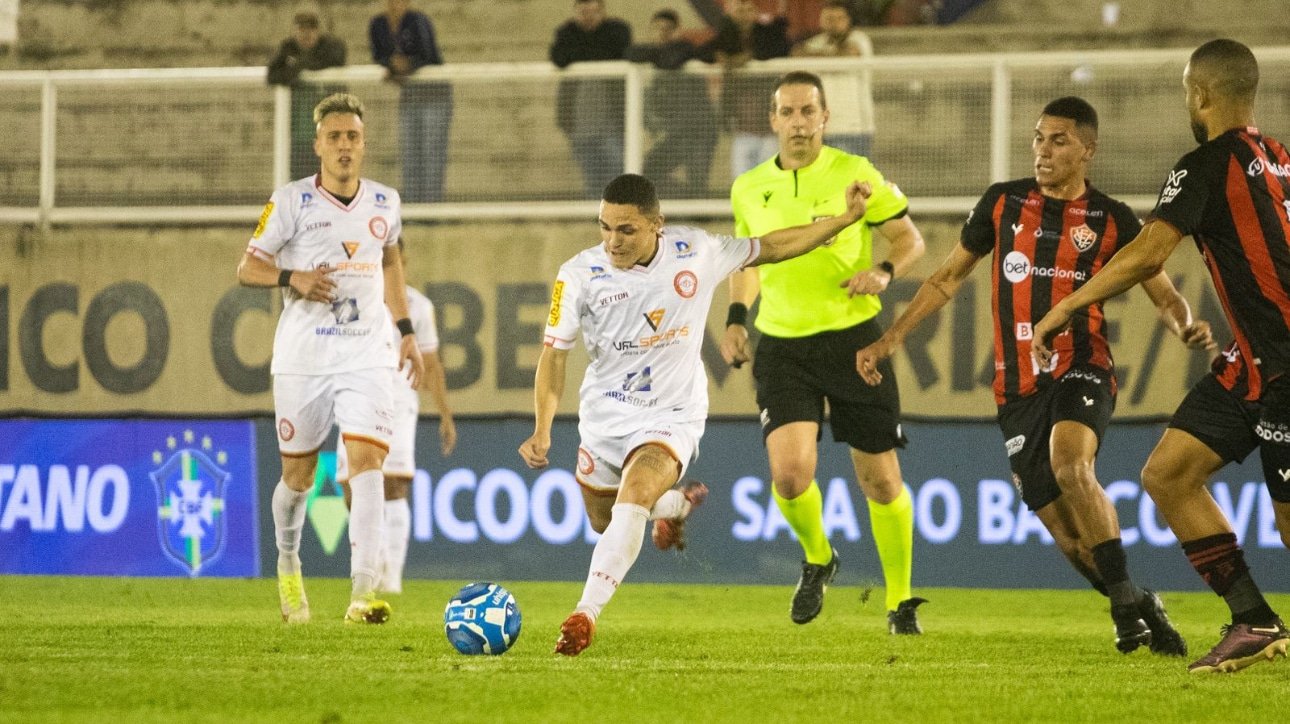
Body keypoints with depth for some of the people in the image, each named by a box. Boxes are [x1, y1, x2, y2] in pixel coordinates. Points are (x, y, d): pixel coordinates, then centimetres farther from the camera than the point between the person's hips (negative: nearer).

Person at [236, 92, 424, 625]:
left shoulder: (384, 202, 7)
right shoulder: (291, 201, -4)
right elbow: (247, 268, -2)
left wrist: (405, 330, 20)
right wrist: (292, 277, -21)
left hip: (366, 356, 1)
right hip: (303, 357, -1)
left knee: (367, 461, -18)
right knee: (298, 476, 7)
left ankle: (362, 593, -26)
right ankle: (288, 565, 38)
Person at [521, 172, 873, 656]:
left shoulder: (697, 253, -13)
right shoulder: (579, 275, -15)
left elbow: (768, 249, 5)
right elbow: (554, 354, -11)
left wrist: (843, 220, 4)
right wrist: (542, 430, -23)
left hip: (672, 415, -3)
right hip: (603, 414, 3)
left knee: (632, 500, -28)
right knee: (604, 522, 18)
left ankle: (585, 615, -30)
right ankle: (677, 504, 50)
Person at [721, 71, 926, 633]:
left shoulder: (855, 174, -3)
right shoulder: (748, 190, 7)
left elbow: (909, 238, 3)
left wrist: (885, 271, -17)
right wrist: (736, 318, 9)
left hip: (853, 337, -1)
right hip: (781, 344, 2)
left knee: (880, 480, 1)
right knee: (789, 471, -18)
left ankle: (901, 602, 20)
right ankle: (817, 560, 14)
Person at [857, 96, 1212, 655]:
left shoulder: (1111, 221, 2)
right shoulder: (1003, 204, 8)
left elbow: (1165, 296, 5)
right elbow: (948, 277, 17)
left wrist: (1187, 327, -18)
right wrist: (889, 339, 13)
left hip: (1082, 372, -3)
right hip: (1018, 386, 3)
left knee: (1069, 465, -33)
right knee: (1064, 527, -3)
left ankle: (1129, 602, -23)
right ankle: (1136, 611, 20)